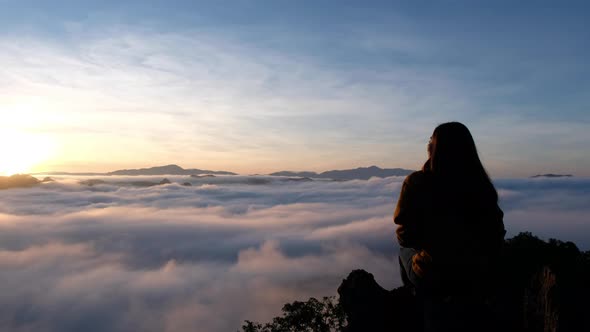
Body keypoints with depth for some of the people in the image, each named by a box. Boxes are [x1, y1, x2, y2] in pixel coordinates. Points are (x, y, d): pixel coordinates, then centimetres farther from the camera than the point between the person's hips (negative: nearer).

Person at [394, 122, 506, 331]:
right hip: (478, 280, 3)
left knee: (405, 249, 27)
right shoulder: (482, 185, -6)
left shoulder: (417, 182, -17)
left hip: (432, 279, -3)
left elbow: (405, 236, -11)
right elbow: (496, 236, 2)